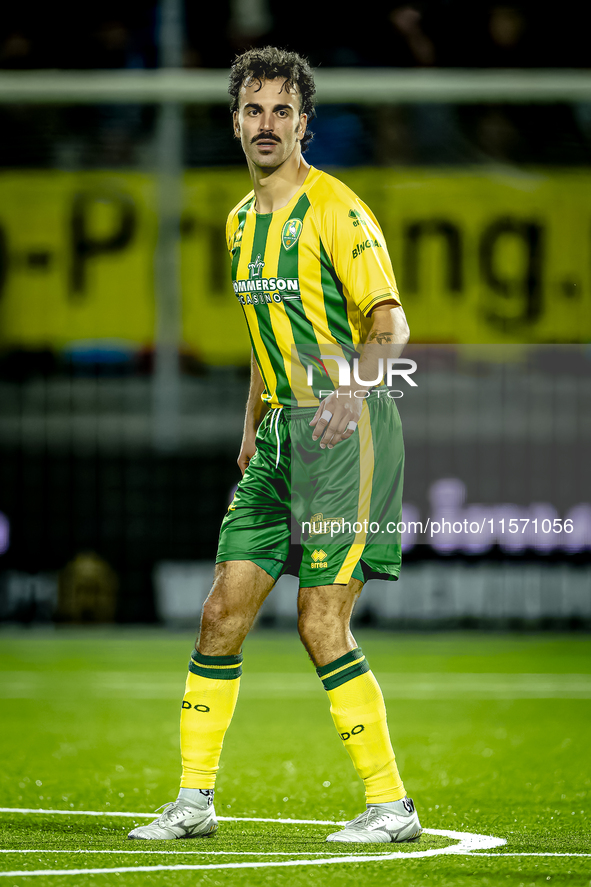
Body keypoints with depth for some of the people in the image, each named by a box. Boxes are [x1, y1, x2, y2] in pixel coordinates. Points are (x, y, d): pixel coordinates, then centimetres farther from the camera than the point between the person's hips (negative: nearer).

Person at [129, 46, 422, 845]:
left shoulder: (334, 210, -10)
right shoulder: (243, 219, 15)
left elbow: (390, 322, -15)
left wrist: (358, 382, -33)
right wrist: (252, 427, 22)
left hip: (346, 430, -8)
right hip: (281, 433, 8)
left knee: (322, 624, -11)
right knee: (223, 613, 4)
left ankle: (392, 807, -1)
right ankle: (194, 801, 12)